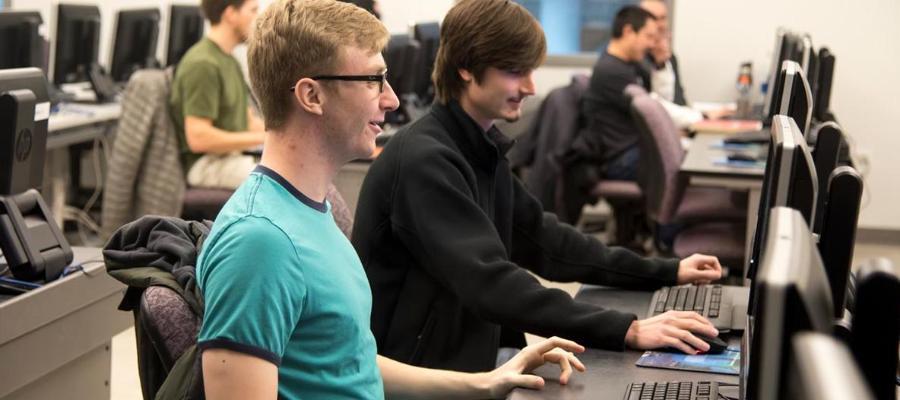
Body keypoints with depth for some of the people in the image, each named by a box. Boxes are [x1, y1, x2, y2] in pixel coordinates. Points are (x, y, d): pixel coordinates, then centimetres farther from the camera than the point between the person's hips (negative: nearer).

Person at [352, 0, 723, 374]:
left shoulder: (482, 150, 9)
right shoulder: (424, 160, -21)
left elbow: (546, 241, 13)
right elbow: (489, 283, -30)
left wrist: (666, 272, 7)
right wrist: (627, 331, -34)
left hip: (464, 358, 8)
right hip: (412, 374, -8)